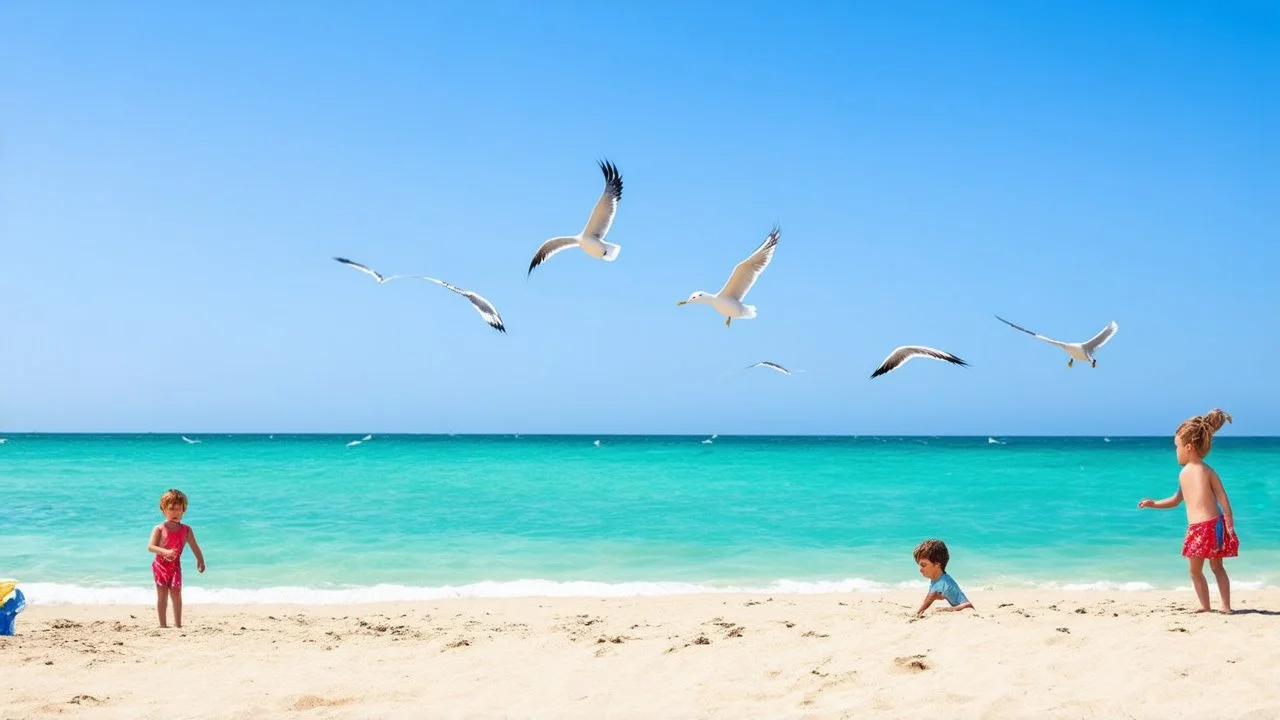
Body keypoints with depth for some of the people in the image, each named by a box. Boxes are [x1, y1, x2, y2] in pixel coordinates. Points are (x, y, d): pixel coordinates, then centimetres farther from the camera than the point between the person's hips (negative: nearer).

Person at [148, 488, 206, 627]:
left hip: (175, 566, 2)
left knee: (176, 593, -2)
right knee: (162, 595, -1)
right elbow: (150, 546, -15)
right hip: (160, 565, -2)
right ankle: (163, 624, 4)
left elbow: (194, 547, 8)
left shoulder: (186, 530, 1)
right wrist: (166, 552, -29)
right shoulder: (159, 529, -7)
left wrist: (200, 561, 4)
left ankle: (178, 624, 6)